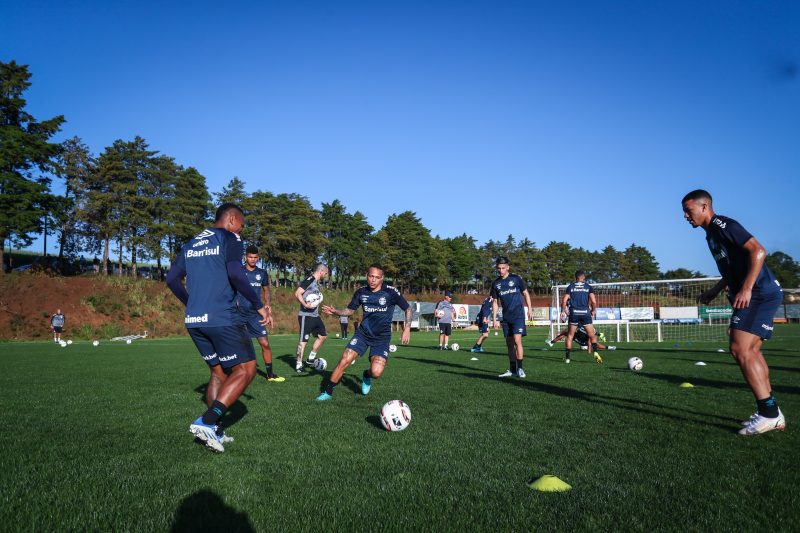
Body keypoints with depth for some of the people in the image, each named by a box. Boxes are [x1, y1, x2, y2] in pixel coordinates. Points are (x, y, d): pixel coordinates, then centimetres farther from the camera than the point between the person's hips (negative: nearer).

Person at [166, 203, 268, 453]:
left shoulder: (191, 244, 19)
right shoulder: (229, 238, -2)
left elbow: (172, 279, 17)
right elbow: (235, 274, -17)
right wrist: (259, 305, -9)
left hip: (194, 321, 8)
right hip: (223, 318, -8)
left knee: (218, 372, 18)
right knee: (245, 369, 0)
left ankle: (215, 432, 15)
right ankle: (206, 422, -12)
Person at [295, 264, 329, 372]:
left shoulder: (316, 283, 15)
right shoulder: (309, 280, -13)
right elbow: (297, 293, -20)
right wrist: (305, 305, -28)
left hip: (315, 316, 10)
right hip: (306, 316, -10)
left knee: (323, 336, 13)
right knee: (303, 340, -4)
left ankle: (311, 359, 22)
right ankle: (298, 364, 5)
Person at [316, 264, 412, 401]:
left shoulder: (391, 292, -12)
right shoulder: (361, 292, -1)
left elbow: (408, 309, -2)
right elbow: (350, 310, 12)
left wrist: (407, 329, -12)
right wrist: (335, 311, -6)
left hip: (382, 337, -2)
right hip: (363, 333, 3)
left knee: (376, 372, -20)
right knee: (344, 361, -14)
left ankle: (367, 375, 18)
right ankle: (327, 391, 5)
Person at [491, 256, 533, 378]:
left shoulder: (516, 279, -3)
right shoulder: (496, 283, 7)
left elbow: (525, 293, 6)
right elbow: (495, 302, 12)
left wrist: (529, 308, -2)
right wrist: (494, 318, 7)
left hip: (518, 315, -4)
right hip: (506, 317, 5)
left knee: (517, 340, -15)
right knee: (509, 344, 8)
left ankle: (520, 368, -7)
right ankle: (512, 370, 16)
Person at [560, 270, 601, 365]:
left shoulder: (570, 287, 6)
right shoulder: (588, 287, 5)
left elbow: (564, 301, -2)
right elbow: (594, 301, -4)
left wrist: (563, 311, 10)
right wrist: (593, 310, 13)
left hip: (574, 313, 1)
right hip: (585, 312, 0)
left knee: (570, 336, 9)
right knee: (592, 335, 9)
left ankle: (567, 357, 7)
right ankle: (595, 352, -13)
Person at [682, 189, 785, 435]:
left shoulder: (722, 225, -11)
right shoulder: (712, 233, 19)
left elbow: (758, 251, -21)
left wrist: (746, 289, -26)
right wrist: (715, 290, 25)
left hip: (760, 293, -11)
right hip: (757, 295, 11)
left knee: (740, 350, -15)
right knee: (751, 352, 11)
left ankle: (768, 413, -8)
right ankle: (771, 414, 17)